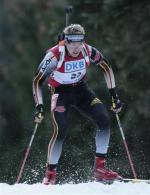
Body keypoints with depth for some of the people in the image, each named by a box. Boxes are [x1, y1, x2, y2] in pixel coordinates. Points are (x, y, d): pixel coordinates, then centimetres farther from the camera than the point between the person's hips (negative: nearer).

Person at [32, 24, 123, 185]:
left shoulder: (88, 51, -16)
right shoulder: (54, 55, -26)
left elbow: (106, 69, 2)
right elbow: (37, 81, -19)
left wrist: (113, 95, -2)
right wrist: (39, 106, -26)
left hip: (81, 90, 4)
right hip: (60, 93, -4)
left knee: (104, 121, -14)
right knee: (60, 132, -22)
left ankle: (100, 169, -7)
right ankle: (50, 175, -8)